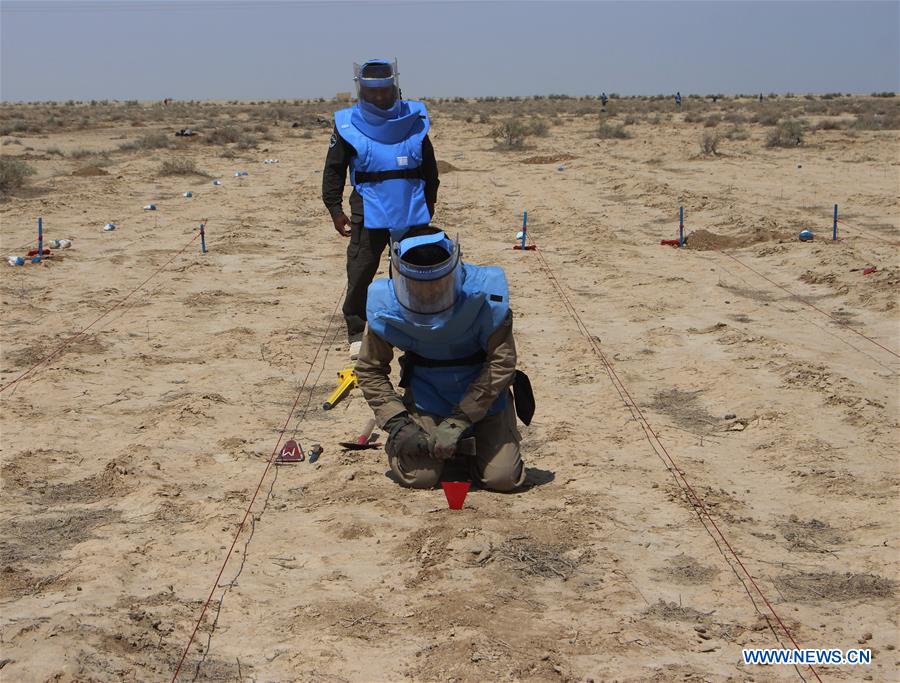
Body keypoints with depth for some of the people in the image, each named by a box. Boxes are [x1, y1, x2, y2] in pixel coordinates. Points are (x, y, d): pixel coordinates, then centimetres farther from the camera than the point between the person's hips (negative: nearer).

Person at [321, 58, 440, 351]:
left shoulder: (413, 122, 4)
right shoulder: (348, 126, -2)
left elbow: (429, 166, 15)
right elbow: (334, 170, 3)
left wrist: (429, 201, 16)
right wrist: (335, 209, -2)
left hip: (411, 214, 2)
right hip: (369, 214, -2)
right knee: (360, 274, -1)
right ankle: (356, 333, 12)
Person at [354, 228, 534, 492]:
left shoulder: (484, 293, -25)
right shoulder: (386, 306, -18)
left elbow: (502, 362, -21)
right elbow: (370, 370, -5)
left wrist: (458, 422, -24)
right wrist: (397, 425, -17)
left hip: (484, 395, -1)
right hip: (427, 397, 1)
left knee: (503, 478, -10)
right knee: (418, 476, -14)